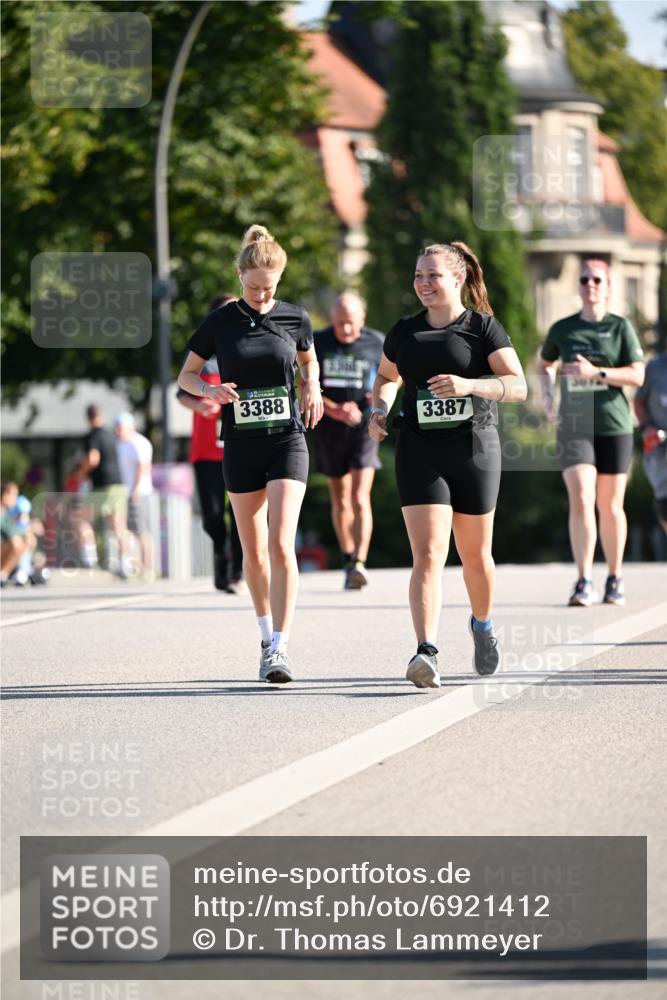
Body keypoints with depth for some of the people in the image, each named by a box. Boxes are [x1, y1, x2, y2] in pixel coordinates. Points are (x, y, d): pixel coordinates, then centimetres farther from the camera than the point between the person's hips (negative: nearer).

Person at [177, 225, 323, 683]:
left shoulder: (296, 318, 1)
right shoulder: (220, 322, -2)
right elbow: (186, 375, 7)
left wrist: (313, 388, 0)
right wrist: (210, 389, -14)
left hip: (287, 441, -1)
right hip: (241, 446, 1)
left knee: (281, 545, -15)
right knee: (254, 551, 9)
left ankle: (281, 649, -17)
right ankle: (267, 634, 30)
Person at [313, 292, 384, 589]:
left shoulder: (377, 344, -1)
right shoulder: (317, 344, -1)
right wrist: (335, 411, -18)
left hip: (363, 428, -2)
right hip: (329, 429, 2)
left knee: (360, 498, -15)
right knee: (340, 500, 11)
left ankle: (360, 563, -22)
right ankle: (348, 561, 23)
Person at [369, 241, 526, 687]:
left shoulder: (483, 327, -2)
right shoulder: (404, 332, 9)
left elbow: (518, 385, -10)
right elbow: (387, 377, 27)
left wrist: (469, 385, -25)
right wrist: (379, 410, 7)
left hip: (475, 451, -1)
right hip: (420, 454, 1)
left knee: (475, 553, 12)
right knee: (428, 554, -14)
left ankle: (483, 626, 42)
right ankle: (427, 653, -24)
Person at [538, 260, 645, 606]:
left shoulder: (620, 327, 2)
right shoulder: (563, 329, 7)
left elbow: (637, 375, -5)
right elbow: (545, 366, 25)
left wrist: (596, 372, -17)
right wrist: (547, 396, 8)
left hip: (613, 426, 0)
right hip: (574, 426, 0)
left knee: (610, 506, 6)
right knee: (580, 501, -15)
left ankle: (615, 578, 22)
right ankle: (583, 583, -17)